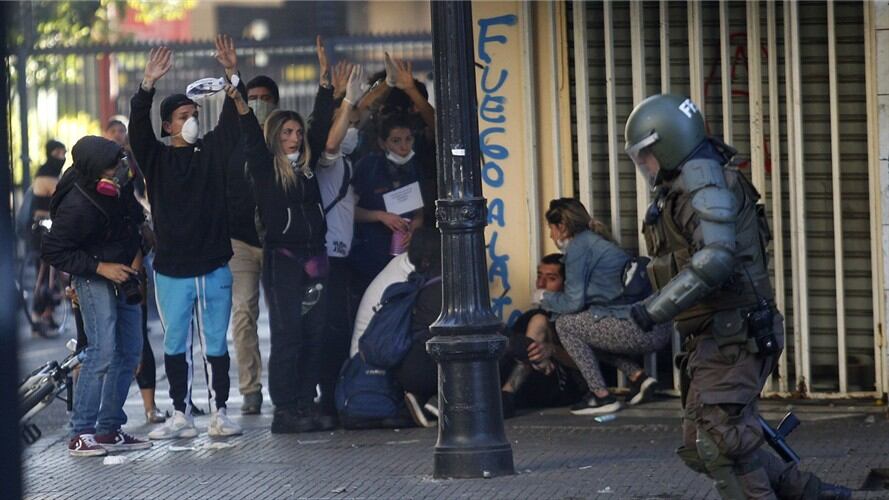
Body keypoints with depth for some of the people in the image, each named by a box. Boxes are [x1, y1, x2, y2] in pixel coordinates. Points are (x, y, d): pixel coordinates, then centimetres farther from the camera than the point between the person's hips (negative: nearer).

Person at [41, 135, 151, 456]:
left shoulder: (123, 184, -6)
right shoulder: (76, 207, -27)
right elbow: (53, 251, -19)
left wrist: (138, 254, 0)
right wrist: (101, 268, -21)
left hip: (124, 275, 8)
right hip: (94, 279, -8)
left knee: (129, 351, 8)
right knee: (103, 352, -19)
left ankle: (109, 429, 14)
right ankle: (80, 434, -17)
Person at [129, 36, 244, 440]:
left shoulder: (211, 150, 6)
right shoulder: (156, 158, 2)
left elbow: (233, 119, -4)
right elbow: (138, 127, -13)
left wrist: (232, 74, -18)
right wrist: (148, 84, -27)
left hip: (215, 266, 1)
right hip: (172, 269, -1)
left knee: (216, 344, 5)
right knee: (176, 345, 5)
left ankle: (219, 414, 11)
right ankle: (181, 417, 11)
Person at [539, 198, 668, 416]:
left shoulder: (579, 246, -3)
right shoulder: (594, 241, 24)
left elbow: (573, 302, -6)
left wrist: (545, 298, 12)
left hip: (639, 329, -9)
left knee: (565, 323, 1)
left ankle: (602, 396, -1)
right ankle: (639, 377, 15)